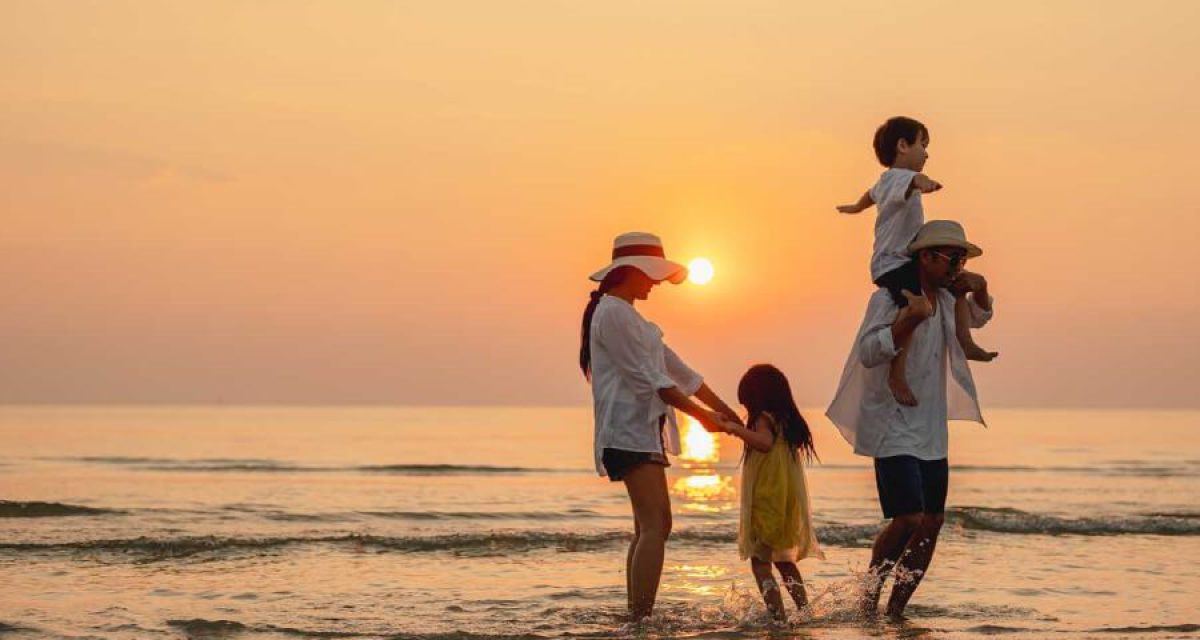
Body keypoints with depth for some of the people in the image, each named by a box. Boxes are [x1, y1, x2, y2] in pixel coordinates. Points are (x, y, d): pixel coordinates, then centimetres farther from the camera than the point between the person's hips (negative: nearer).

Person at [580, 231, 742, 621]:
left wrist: (721, 408, 17)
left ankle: (637, 618, 14)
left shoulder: (627, 315, 21)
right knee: (655, 526, -18)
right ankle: (642, 620, -24)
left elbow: (674, 368, 21)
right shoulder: (612, 312, -11)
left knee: (650, 527, 11)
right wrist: (700, 414, -12)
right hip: (629, 430, -11)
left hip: (643, 430, 11)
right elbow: (647, 377, -15)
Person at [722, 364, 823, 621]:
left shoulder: (764, 419, -11)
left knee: (760, 561, -7)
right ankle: (805, 608, 18)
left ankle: (777, 613, -20)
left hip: (767, 501, -8)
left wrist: (737, 429, -22)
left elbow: (765, 442, -31)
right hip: (789, 502, 8)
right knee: (784, 560, 21)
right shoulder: (787, 420, 12)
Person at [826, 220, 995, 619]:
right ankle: (868, 598, 2)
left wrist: (979, 291, 10)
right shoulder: (889, 298, -12)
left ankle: (896, 609, 12)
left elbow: (977, 318, 32)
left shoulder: (945, 300, 12)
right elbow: (869, 353, -23)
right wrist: (911, 318, -33)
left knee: (932, 522, 4)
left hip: (931, 431, 8)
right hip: (893, 428, -8)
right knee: (908, 518, -17)